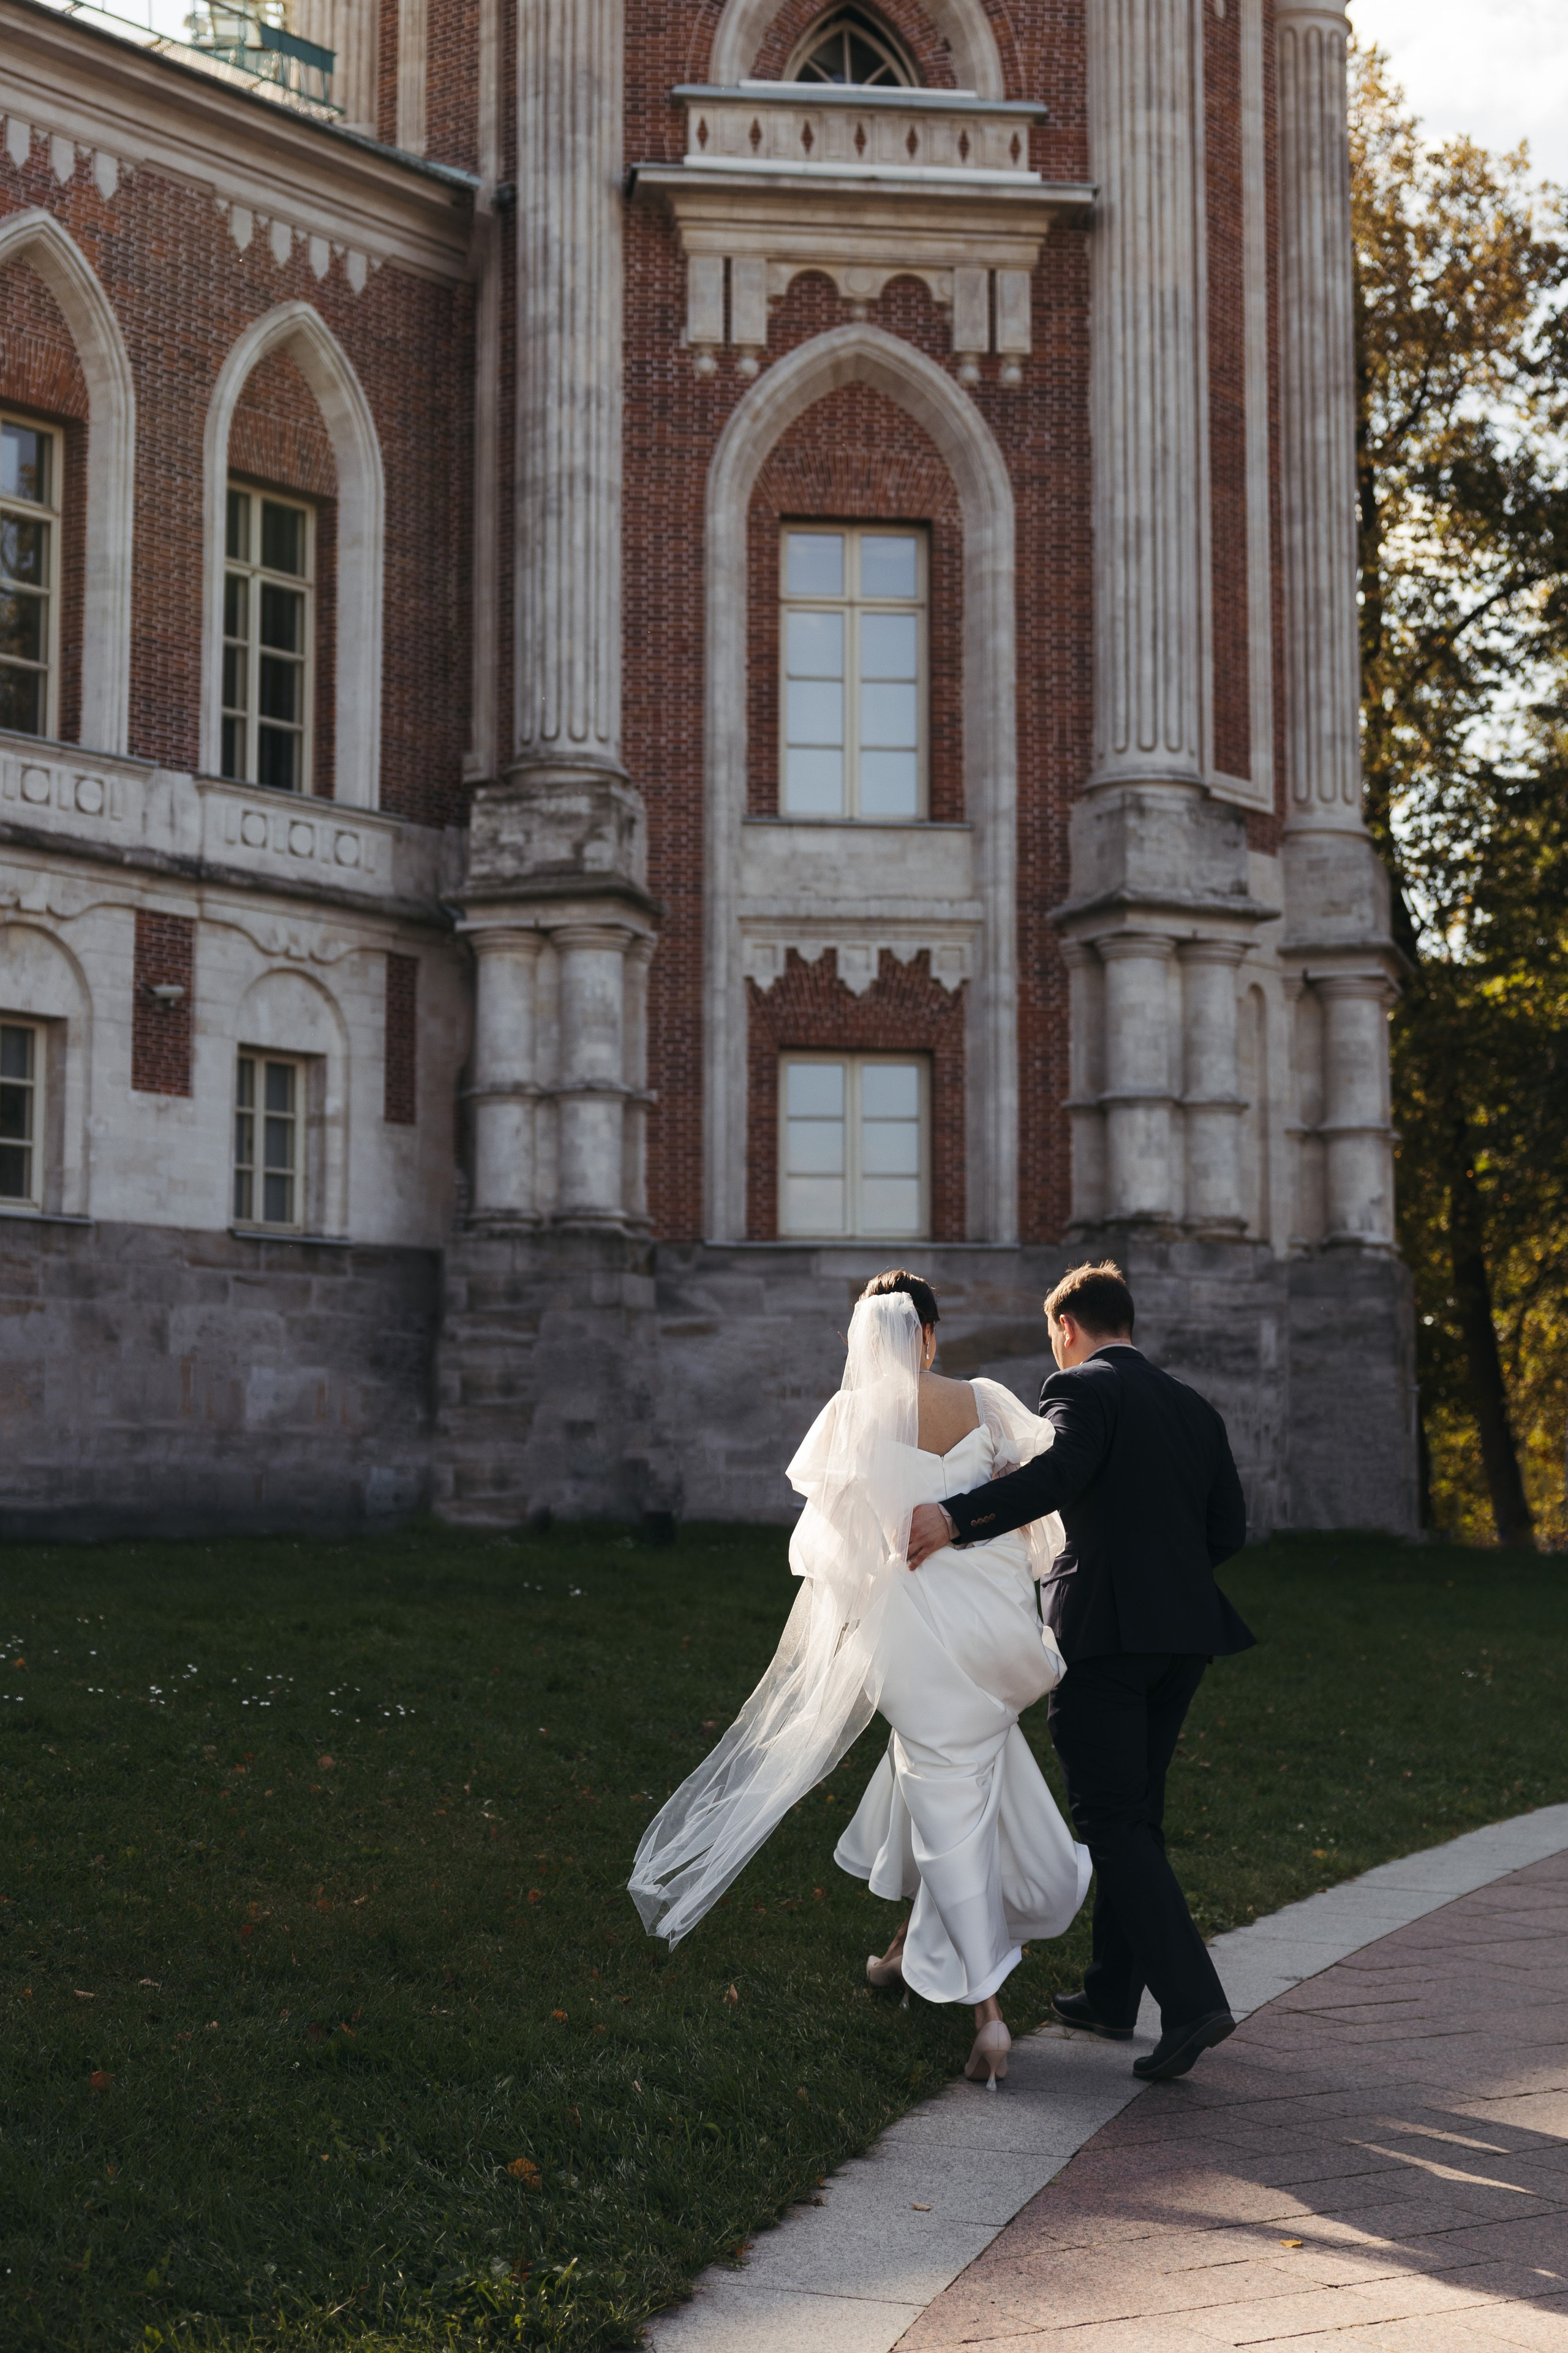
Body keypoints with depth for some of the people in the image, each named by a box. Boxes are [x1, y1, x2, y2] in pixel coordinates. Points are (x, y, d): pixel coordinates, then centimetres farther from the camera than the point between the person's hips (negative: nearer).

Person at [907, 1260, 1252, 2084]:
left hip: (1102, 1630, -7)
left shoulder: (1082, 1388, -5)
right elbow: (1229, 1528, 13)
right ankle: (1112, 1994, 24)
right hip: (1184, 1629, 7)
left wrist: (956, 1515, -29)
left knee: (1112, 1820, -5)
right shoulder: (1193, 1407, 16)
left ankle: (1190, 1999, -15)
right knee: (1136, 1813, 17)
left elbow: (1061, 1469, -25)